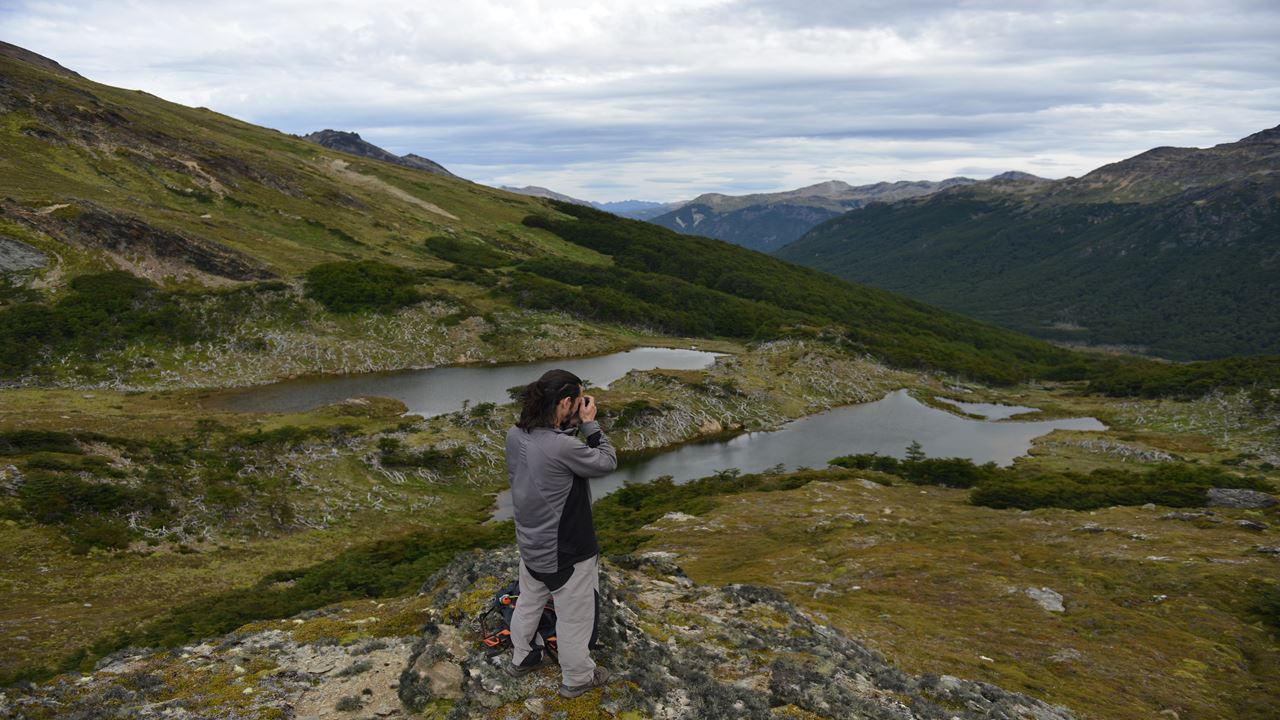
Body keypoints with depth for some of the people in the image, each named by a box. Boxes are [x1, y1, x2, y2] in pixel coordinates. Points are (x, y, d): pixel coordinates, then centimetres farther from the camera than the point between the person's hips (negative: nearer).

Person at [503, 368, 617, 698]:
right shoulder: (563, 447, -33)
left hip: (531, 545, 8)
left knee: (528, 603, 29)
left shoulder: (515, 435, -10)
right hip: (567, 553, -8)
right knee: (574, 618, 15)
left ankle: (520, 659, 50)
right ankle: (577, 678, 35)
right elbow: (607, 462, -18)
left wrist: (572, 425, -5)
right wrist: (589, 424, -11)